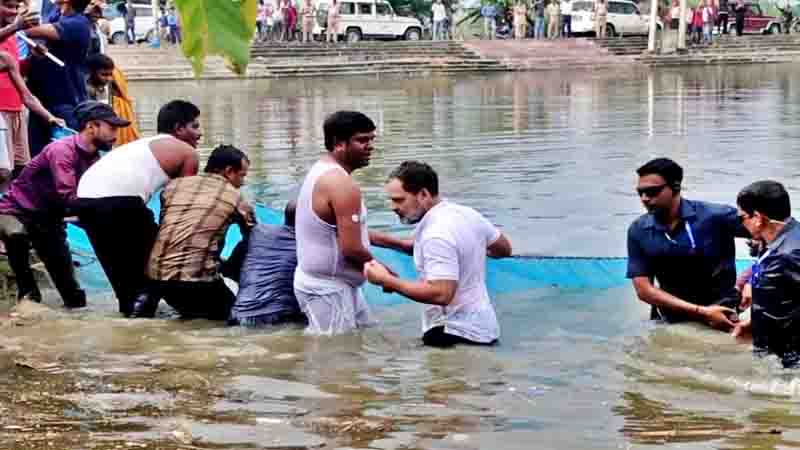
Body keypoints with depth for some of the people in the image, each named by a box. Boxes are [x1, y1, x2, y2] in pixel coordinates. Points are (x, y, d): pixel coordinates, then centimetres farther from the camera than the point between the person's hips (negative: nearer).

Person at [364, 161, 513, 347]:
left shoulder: (436, 235, -23)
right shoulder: (467, 213, 5)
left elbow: (440, 294, -30)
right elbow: (504, 249, 18)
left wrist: (387, 280, -23)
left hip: (456, 335, -10)